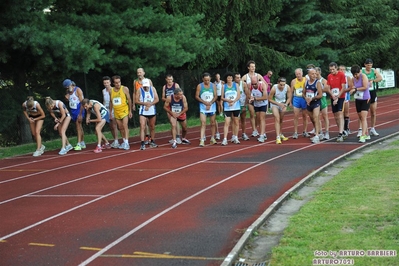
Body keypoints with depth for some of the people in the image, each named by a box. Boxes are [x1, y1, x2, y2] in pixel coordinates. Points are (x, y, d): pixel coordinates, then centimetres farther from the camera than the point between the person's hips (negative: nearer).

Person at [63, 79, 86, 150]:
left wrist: (80, 114, -20)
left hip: (79, 110, -7)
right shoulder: (68, 92, 9)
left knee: (78, 125, -14)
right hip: (72, 111, 7)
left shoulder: (78, 90, -12)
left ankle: (79, 144, -19)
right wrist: (67, 98, -5)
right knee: (79, 126, 12)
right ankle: (82, 143, 18)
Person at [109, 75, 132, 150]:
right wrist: (110, 112, 13)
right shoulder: (111, 91, 4)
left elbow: (129, 100, -2)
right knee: (120, 127, 11)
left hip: (124, 110, -4)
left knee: (125, 126, -15)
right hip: (116, 112, 4)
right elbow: (111, 102, 14)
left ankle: (126, 143, -19)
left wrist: (130, 111, -4)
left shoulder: (125, 89, -6)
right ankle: (124, 141, 23)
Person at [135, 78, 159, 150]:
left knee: (152, 127, 13)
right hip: (143, 112, -3)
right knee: (142, 127, -15)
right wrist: (144, 103, -19)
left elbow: (157, 99, -2)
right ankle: (142, 143, -19)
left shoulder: (153, 89, 1)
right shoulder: (139, 91, -5)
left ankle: (152, 141, 28)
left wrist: (150, 104, -16)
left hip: (152, 111, 3)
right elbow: (136, 101, -6)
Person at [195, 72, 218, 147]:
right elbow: (197, 96, -2)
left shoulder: (213, 86, 2)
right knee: (203, 123, -13)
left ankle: (212, 138, 23)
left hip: (212, 106, 3)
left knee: (213, 123, 9)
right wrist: (205, 102, -13)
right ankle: (202, 140, -17)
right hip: (203, 107, -3)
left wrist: (210, 103, -13)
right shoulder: (199, 86, -3)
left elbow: (215, 96, 1)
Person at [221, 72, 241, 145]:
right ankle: (225, 139, -12)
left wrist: (233, 102, -16)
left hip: (236, 107, 2)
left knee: (236, 122, 9)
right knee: (227, 123, -10)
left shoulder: (236, 85, 3)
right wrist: (227, 100, -16)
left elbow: (239, 96, -2)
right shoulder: (224, 86, 2)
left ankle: (235, 137, 23)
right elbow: (222, 97, 3)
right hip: (227, 108, -2)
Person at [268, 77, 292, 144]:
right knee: (277, 119, -17)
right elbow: (270, 99, -19)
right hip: (274, 103, -4)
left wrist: (285, 105, -21)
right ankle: (278, 137, -22)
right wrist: (279, 104, -23)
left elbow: (289, 98, -7)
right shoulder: (274, 88, -31)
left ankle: (281, 134, 36)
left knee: (281, 120, 17)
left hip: (283, 104, 4)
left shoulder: (288, 87, -23)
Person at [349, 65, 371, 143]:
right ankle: (366, 134, 25)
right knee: (361, 118, 11)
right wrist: (352, 89, -14)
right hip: (358, 100, 7)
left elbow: (365, 87, -20)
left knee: (363, 117, -15)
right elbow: (352, 89, 9)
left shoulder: (363, 76, -13)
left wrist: (356, 89, -15)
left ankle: (363, 136, -21)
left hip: (365, 100, -7)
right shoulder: (353, 79, 4)